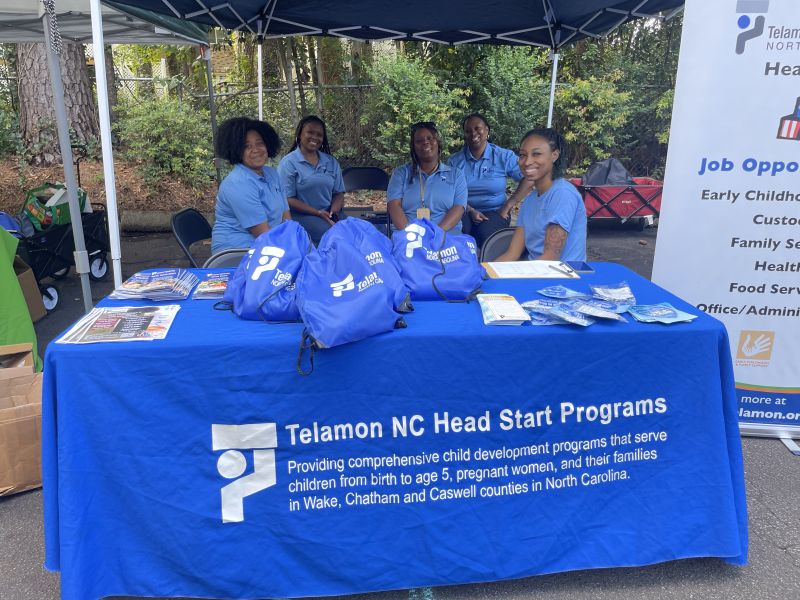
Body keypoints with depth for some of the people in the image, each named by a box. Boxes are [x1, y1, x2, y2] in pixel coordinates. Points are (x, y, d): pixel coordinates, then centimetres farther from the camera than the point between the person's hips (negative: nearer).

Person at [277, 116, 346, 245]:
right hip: (301, 215, -5)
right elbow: (288, 199, -7)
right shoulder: (288, 163, -1)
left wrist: (333, 211, -9)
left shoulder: (332, 162, 14)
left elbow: (339, 193, 14)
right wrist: (318, 213, -16)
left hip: (329, 213, 5)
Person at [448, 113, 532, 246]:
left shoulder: (504, 156, 1)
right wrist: (470, 211, -17)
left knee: (485, 234, -33)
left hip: (494, 212, -1)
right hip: (465, 212, 1)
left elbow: (529, 179, -4)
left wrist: (507, 206, -10)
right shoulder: (455, 160, 6)